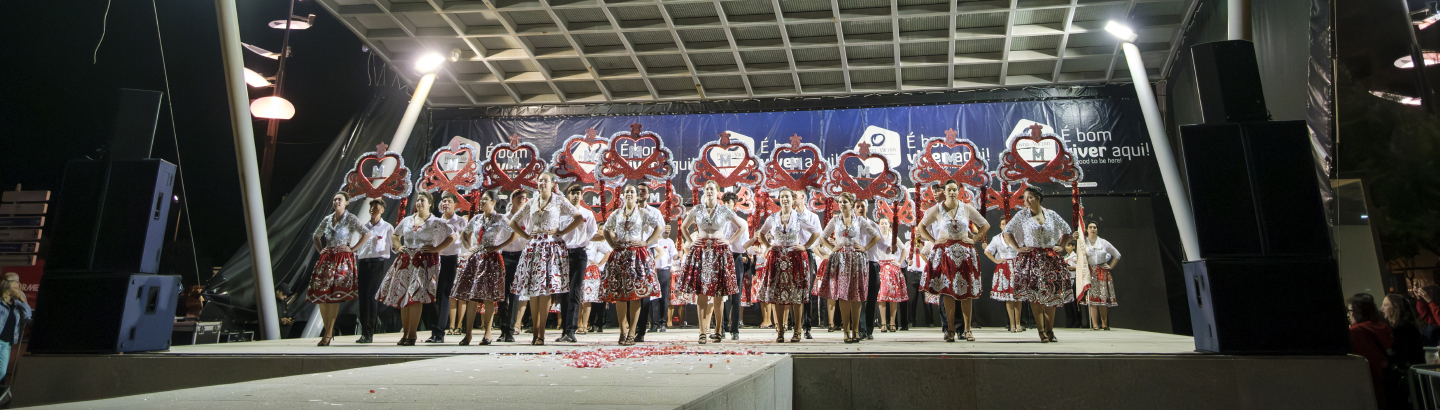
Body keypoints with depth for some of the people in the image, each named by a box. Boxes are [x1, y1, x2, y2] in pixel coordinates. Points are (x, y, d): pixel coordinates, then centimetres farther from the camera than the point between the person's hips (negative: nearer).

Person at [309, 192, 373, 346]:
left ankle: (328, 334, -5)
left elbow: (366, 234, -10)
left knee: (334, 295, -9)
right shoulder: (327, 219, 14)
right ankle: (328, 330, 10)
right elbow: (315, 237, 27)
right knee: (320, 294, -1)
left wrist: (352, 248, -11)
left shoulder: (351, 219, -1)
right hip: (326, 259, 5)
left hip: (343, 259, -5)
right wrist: (320, 250, 11)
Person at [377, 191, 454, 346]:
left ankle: (412, 335, -9)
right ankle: (405, 333, 9)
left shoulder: (436, 223, 2)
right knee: (402, 297, 1)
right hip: (405, 261, 5)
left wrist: (436, 249, -5)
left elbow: (452, 236, 1)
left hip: (425, 261, -5)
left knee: (415, 297, -13)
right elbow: (395, 235, 30)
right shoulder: (407, 221, 15)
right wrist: (398, 247, 12)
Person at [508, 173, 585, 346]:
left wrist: (561, 232, -6)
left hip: (551, 247, -4)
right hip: (533, 247, 4)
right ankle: (534, 331, 6)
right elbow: (513, 222, 21)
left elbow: (579, 218, -3)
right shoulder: (531, 203, 15)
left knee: (545, 290, -9)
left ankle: (541, 333, -7)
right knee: (532, 290, 0)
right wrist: (526, 235, 7)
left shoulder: (559, 201, 4)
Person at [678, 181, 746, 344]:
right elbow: (683, 226, 21)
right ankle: (702, 332, -1)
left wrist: (730, 241, 4)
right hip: (700, 251, 1)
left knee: (718, 293, -2)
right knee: (700, 292, -4)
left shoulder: (725, 210, 4)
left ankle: (717, 330, 7)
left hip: (719, 252, -1)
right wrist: (690, 242, 10)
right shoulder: (697, 209, 8)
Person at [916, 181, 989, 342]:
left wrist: (974, 239, 2)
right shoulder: (937, 210, 0)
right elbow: (921, 227, 10)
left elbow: (986, 225, 13)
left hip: (965, 253, 1)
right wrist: (934, 240, 0)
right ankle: (950, 329, 4)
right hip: (945, 253, -1)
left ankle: (967, 329, 8)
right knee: (947, 290, -3)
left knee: (967, 291, 0)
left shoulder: (967, 208, 3)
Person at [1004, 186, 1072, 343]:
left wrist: (1060, 246, 7)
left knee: (1052, 294, 2)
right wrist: (1017, 248, -3)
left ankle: (1050, 330, 10)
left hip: (1050, 259, 3)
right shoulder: (1022, 215, 1)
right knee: (1035, 294, -10)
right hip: (1032, 258, -3)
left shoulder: (1051, 214, 7)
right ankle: (1041, 331, -7)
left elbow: (1067, 231, 19)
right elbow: (1007, 232, 5)